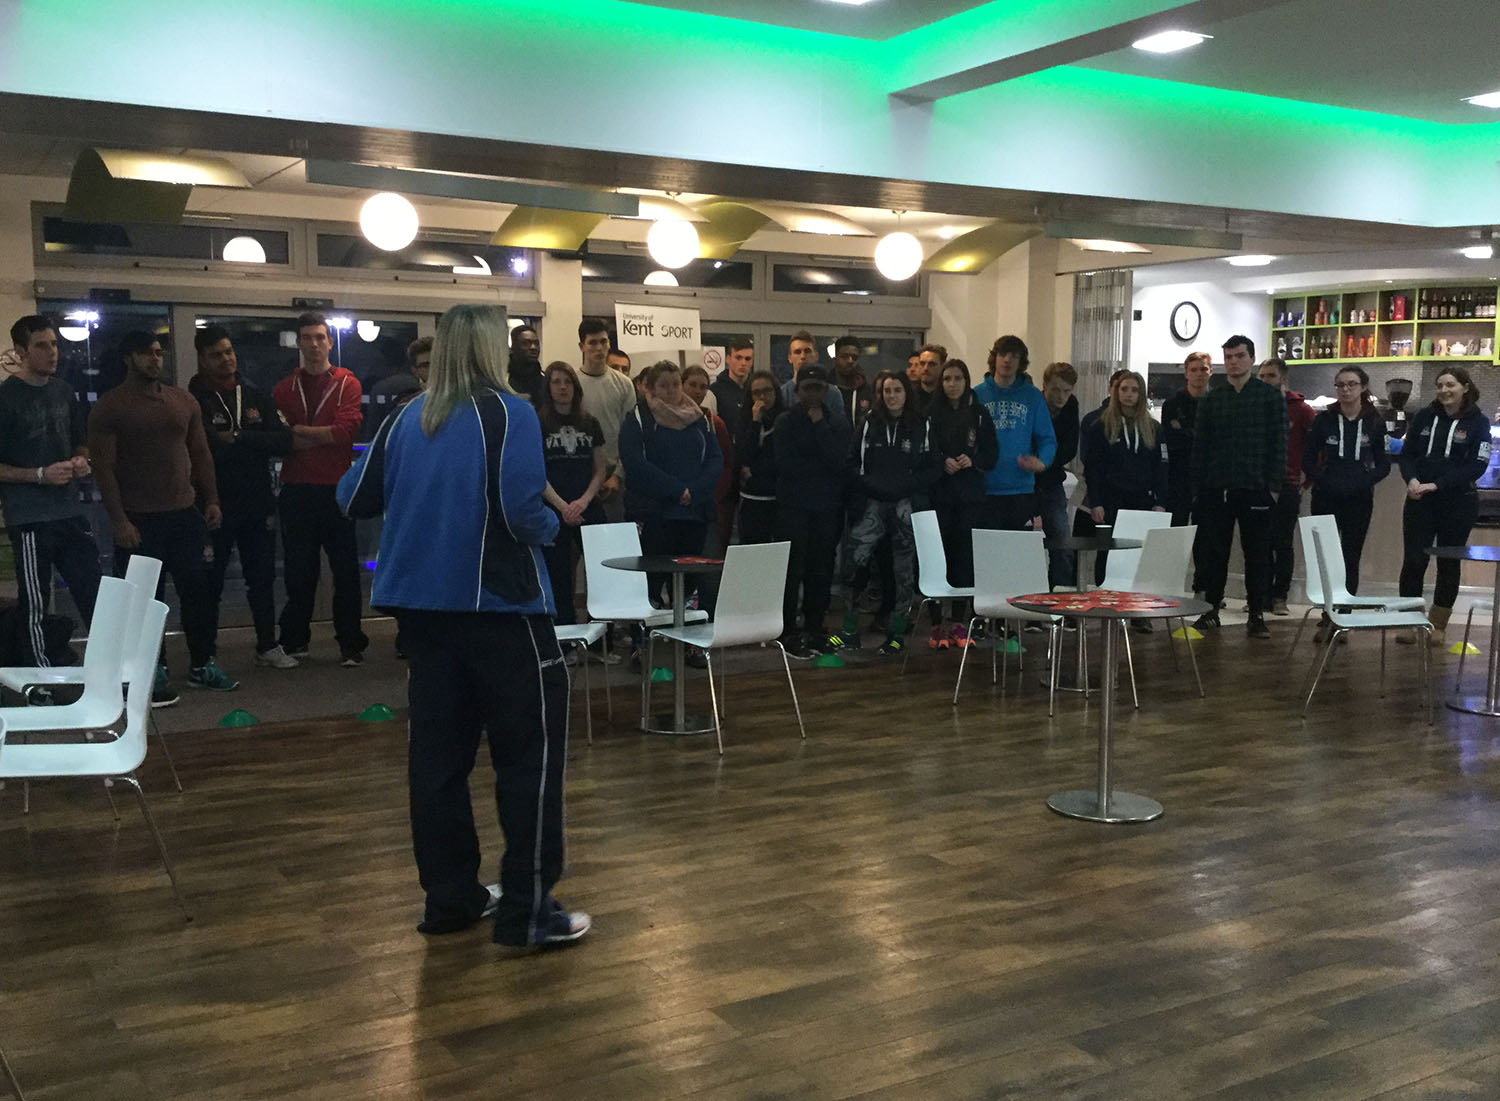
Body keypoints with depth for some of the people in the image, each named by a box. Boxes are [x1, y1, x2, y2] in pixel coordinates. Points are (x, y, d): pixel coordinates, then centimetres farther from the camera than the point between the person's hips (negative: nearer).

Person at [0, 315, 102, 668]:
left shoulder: (64, 392, 12)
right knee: (34, 606, 1)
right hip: (29, 519, -5)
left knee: (93, 594, 5)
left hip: (70, 513, 6)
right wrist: (41, 474, -17)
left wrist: (81, 461, 4)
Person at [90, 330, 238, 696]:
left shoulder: (184, 401, 10)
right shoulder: (110, 407, -4)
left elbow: (200, 453, 14)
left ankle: (202, 664, 18)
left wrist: (211, 500, 6)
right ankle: (153, 670, 14)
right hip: (139, 520, -4)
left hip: (185, 514, 4)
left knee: (199, 590, 6)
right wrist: (119, 520, -14)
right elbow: (104, 467, -8)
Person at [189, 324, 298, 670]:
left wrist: (237, 439, -12)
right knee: (210, 583, 4)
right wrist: (254, 444, -13)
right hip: (215, 507, -4)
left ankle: (268, 647, 23)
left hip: (257, 504, 5)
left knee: (262, 578, 12)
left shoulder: (257, 398, 10)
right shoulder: (193, 401, -5)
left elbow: (284, 442, -3)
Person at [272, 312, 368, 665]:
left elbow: (346, 429, -11)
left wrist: (297, 431, -6)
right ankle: (294, 639, 20)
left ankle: (350, 643, 8)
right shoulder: (284, 389, 11)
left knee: (345, 569, 1)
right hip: (297, 489, 2)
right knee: (298, 569, 8)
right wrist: (325, 437, -11)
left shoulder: (347, 384, 4)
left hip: (336, 489, -2)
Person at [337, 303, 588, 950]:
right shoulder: (508, 414, -10)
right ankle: (527, 910, 2)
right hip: (498, 604, -6)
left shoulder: (408, 418, 6)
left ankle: (450, 896, 20)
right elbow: (522, 513, -19)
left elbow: (355, 499, 9)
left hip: (422, 604, 6)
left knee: (438, 749, 12)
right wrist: (551, 526, 2)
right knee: (530, 749, 1)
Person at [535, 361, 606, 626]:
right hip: (552, 512, -3)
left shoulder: (590, 424, 12)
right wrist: (562, 506, -13)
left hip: (588, 509, 3)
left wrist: (583, 501, -6)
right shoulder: (537, 424, 1)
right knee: (558, 574, -1)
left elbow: (599, 471, 10)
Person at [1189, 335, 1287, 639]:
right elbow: (1200, 446, 10)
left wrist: (1273, 485, -8)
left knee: (1257, 554, 3)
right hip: (1216, 489, 2)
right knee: (1213, 552, 6)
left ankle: (1257, 616, 9)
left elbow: (1278, 443, -1)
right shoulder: (1211, 400, 10)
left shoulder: (1270, 396, 3)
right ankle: (1211, 610, 16)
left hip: (1255, 489, -2)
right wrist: (1197, 487, 3)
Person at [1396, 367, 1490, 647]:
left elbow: (1476, 466, -9)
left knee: (1449, 564, 8)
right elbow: (1407, 454, 5)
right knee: (1413, 560, -2)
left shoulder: (1478, 422, -2)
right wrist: (1412, 480, -16)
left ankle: (1437, 625, 18)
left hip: (1458, 503, -1)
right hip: (1420, 501, 2)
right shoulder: (1424, 417, 5)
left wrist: (1436, 485, -18)